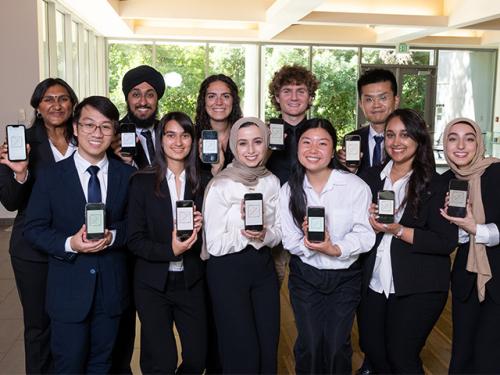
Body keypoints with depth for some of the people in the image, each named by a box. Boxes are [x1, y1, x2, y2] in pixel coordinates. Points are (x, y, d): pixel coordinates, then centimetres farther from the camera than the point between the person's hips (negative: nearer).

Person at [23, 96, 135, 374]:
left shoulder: (127, 175, 0)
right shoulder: (50, 177, -4)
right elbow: (34, 229, -4)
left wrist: (113, 236, -18)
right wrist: (70, 244, -21)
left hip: (112, 288, 2)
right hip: (69, 289, -1)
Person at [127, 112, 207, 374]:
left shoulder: (202, 183, 3)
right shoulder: (143, 182, -4)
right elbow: (134, 240, -6)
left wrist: (200, 228, -13)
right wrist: (170, 250, -20)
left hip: (192, 282, 3)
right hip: (153, 283, -2)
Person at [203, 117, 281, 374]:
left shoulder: (272, 182, 2)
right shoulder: (220, 186, -12)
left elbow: (278, 234, 7)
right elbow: (214, 245, -11)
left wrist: (263, 235, -15)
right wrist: (244, 233, -26)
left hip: (263, 268, 5)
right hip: (227, 271, -5)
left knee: (269, 350, 11)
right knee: (242, 353, 3)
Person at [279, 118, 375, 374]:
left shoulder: (355, 186, -12)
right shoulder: (289, 190, -3)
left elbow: (365, 235, -14)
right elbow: (289, 240, -4)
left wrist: (335, 249, -30)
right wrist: (308, 243, -25)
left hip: (345, 276, -1)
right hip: (305, 276, 2)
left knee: (337, 347, 5)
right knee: (309, 346, 6)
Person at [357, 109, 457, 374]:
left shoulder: (435, 184, -7)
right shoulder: (371, 177, 7)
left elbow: (447, 242, -12)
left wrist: (399, 231, -20)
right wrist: (367, 219, -8)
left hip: (418, 290, -4)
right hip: (373, 284, 5)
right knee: (371, 350, 16)